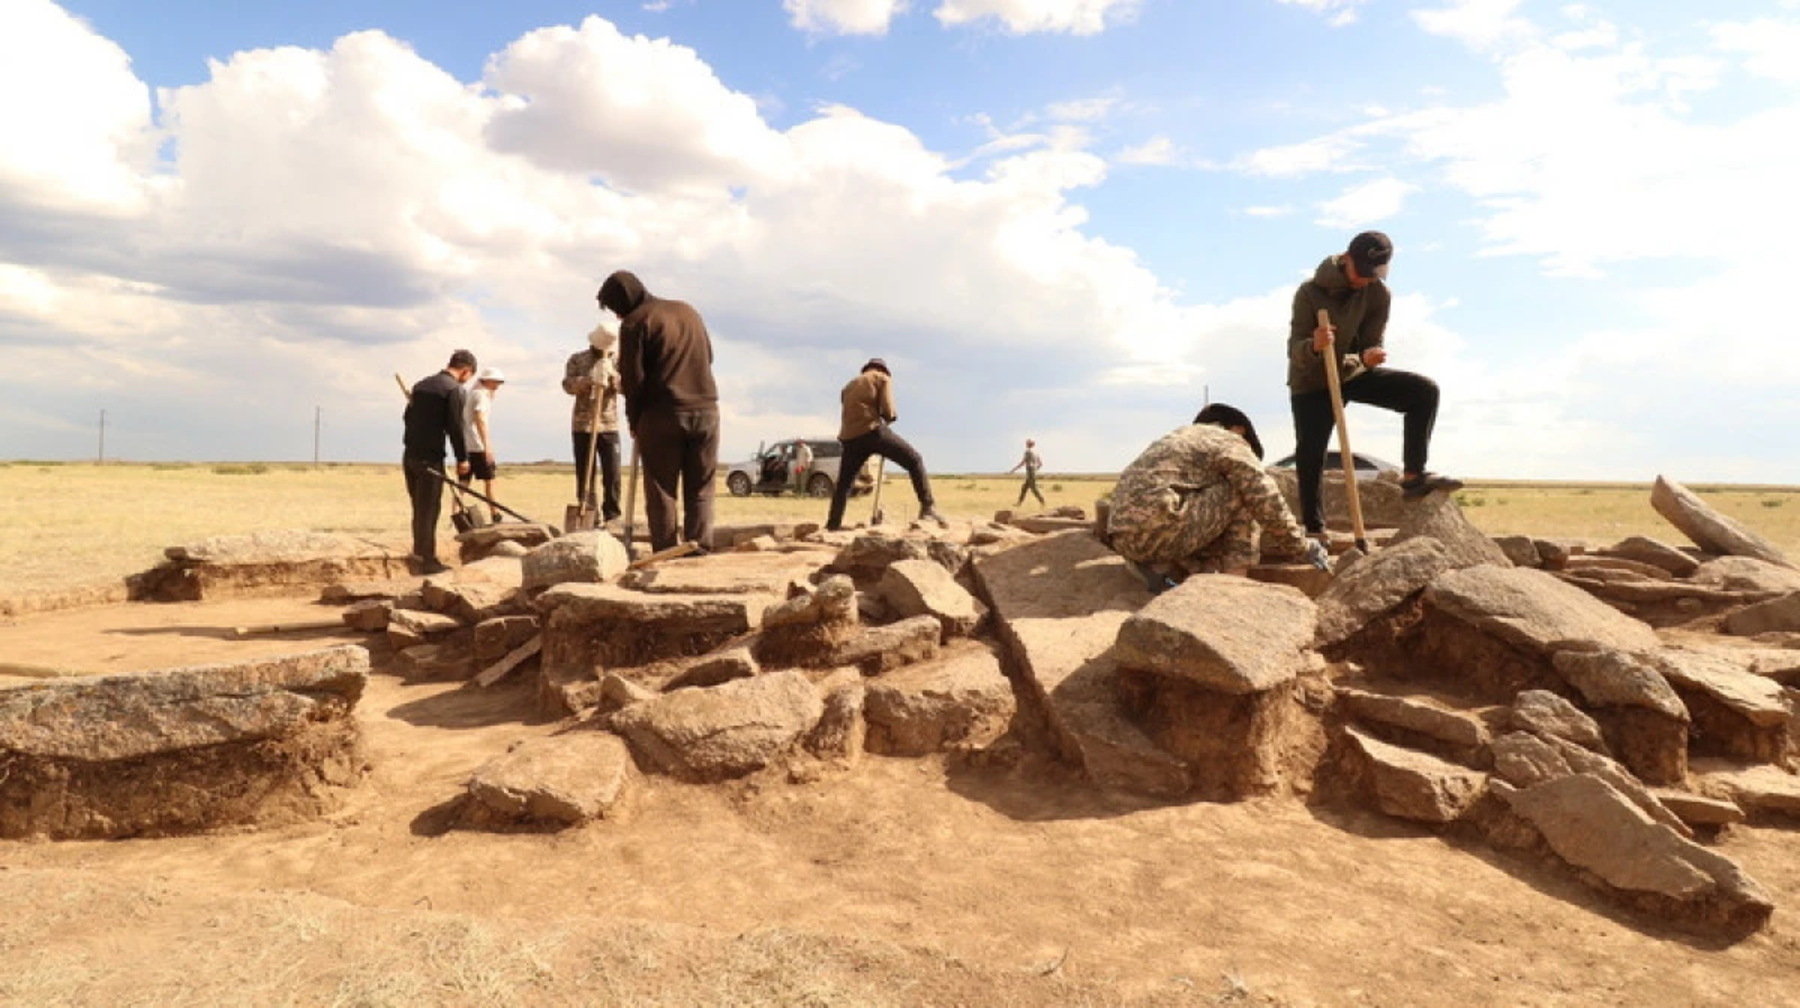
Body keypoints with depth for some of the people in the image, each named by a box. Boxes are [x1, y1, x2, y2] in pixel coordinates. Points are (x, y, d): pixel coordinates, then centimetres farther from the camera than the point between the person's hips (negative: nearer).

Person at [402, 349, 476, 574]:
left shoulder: (421, 384, 14)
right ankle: (427, 561, 4)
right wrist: (462, 458, -6)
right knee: (429, 510, -1)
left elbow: (408, 417, 17)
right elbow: (455, 427, -15)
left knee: (419, 508, 17)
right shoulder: (454, 389, -11)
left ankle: (420, 552, 25)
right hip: (430, 457, -8)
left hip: (410, 454, 8)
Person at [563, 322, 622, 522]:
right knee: (584, 474, 2)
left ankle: (612, 517, 3)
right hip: (582, 426, 0)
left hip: (610, 426, 0)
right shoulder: (577, 359, 5)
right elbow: (568, 385, -9)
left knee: (612, 475, -5)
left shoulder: (618, 361, 8)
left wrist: (612, 374, -23)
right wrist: (589, 379, -25)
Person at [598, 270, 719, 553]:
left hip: (662, 415, -4)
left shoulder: (635, 322, -4)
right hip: (706, 411, 5)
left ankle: (665, 552, 1)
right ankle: (700, 546, 1)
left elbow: (632, 379, -6)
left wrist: (634, 422, 5)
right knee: (700, 489, 8)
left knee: (661, 490, 3)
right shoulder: (688, 311, 15)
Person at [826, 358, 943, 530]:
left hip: (850, 437, 5)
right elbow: (887, 411, -1)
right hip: (872, 431, -5)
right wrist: (892, 416, 20)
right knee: (914, 461, 2)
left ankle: (833, 524, 17)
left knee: (843, 482, 20)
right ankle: (927, 507, -10)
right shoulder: (883, 378, 13)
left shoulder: (849, 385, 30)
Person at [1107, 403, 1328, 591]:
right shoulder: (1230, 442, 7)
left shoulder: (1175, 440, 31)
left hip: (1123, 538, 8)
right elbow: (1268, 504, 2)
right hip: (1158, 530, -8)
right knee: (1241, 493, 8)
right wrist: (1302, 546, 17)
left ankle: (1161, 567, 7)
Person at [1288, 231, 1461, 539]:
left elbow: (1372, 345, -8)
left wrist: (1370, 356, -34)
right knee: (1309, 455, -10)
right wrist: (1313, 346, -48)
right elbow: (1295, 352, -24)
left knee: (1424, 391, -13)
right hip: (1312, 383, -4)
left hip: (1355, 373, 4)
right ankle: (1314, 530, 4)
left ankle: (1413, 477, -11)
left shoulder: (1378, 293, -10)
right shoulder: (1310, 292, -21)